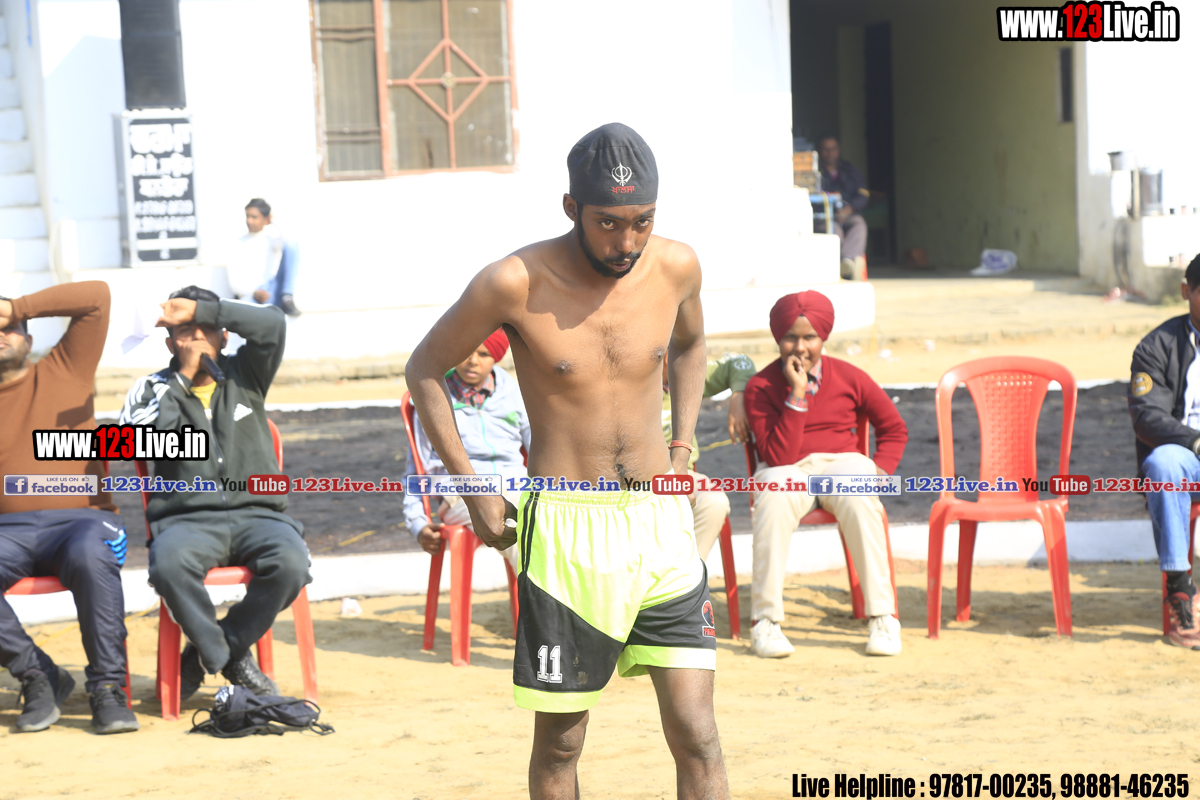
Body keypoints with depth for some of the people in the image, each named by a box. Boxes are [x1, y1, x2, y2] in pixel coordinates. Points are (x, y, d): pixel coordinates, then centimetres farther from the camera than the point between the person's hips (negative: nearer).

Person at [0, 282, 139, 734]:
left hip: (81, 520, -2)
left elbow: (97, 296, 6)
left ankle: (107, 688, -27)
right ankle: (37, 676, -15)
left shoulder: (65, 369, 14)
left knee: (91, 556, -38)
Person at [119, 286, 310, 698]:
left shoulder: (245, 374, 15)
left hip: (256, 513, 1)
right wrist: (184, 377, -2)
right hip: (186, 519, -1)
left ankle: (206, 653, -10)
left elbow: (271, 323, -3)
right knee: (170, 562, -37)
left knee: (290, 562, -32)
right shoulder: (152, 389, 13)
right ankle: (229, 660, -13)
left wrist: (199, 310, -3)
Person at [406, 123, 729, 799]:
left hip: (661, 520, 3)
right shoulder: (516, 284, -12)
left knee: (697, 736, -3)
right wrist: (474, 489, 0)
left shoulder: (676, 268, -1)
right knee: (559, 742, 7)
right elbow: (426, 369, 3)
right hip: (567, 525, -3)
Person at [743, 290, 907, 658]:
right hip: (786, 471, -1)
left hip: (841, 462, 1)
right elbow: (778, 457, -17)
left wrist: (879, 470, -3)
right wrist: (797, 395, -21)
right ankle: (764, 621, -31)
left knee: (858, 497, -35)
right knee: (774, 498, -38)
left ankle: (883, 618, -27)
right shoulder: (760, 387, -6)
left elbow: (894, 429, 14)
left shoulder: (849, 377, 2)